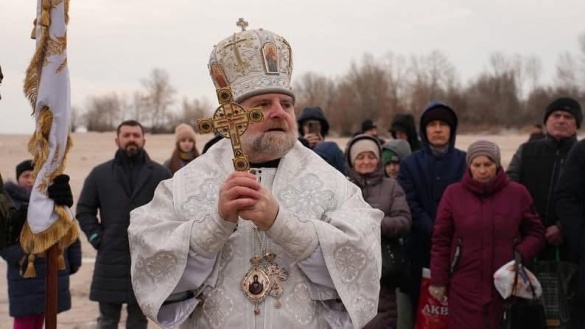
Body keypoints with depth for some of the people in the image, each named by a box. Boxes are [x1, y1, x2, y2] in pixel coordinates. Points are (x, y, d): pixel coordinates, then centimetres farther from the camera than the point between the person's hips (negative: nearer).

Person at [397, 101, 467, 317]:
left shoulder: (465, 161, 9)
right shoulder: (410, 164, 10)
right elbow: (410, 205, -1)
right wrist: (434, 232, -14)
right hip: (421, 248, 1)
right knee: (421, 307, 3)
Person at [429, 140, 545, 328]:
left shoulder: (517, 193, 2)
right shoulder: (453, 193, -1)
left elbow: (536, 233, 9)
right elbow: (441, 241, 1)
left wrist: (520, 254, -10)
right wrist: (438, 281, 0)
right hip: (464, 287, -1)